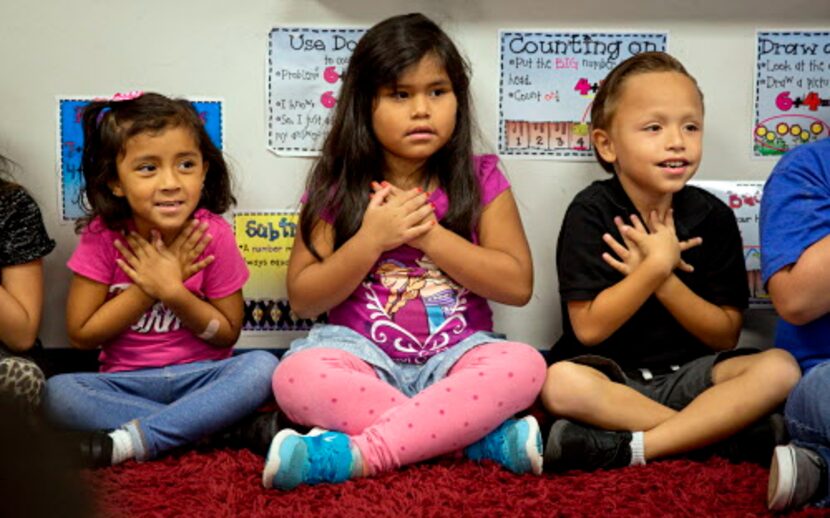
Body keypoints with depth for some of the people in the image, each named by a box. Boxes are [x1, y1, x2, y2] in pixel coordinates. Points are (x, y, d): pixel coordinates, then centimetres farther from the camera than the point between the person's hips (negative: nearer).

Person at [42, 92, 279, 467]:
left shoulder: (212, 235, -11)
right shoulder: (102, 236, -9)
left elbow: (227, 334, -4)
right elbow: (81, 334, -8)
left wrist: (172, 291, -20)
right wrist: (149, 287, -17)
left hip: (199, 377, 0)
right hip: (127, 383, 1)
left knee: (262, 366, -30)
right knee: (57, 392, -28)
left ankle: (133, 440, -29)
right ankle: (214, 430, -24)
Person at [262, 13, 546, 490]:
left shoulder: (479, 180, 1)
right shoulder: (337, 187, 0)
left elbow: (518, 284, -6)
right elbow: (303, 298, -1)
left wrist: (429, 235, -14)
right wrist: (371, 240, -15)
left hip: (455, 356, 0)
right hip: (365, 355, 0)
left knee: (524, 365, -30)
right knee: (296, 375, -31)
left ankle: (357, 452, -29)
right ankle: (483, 437, -25)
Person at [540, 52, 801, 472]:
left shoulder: (712, 217, 0)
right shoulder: (591, 212, -8)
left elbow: (725, 335, -1)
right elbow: (589, 329, -14)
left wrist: (662, 278, -15)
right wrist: (658, 265, -17)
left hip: (687, 374, 3)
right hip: (610, 377, -3)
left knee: (780, 368, -21)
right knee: (561, 382, -35)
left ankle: (630, 449, -27)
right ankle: (732, 432, -23)